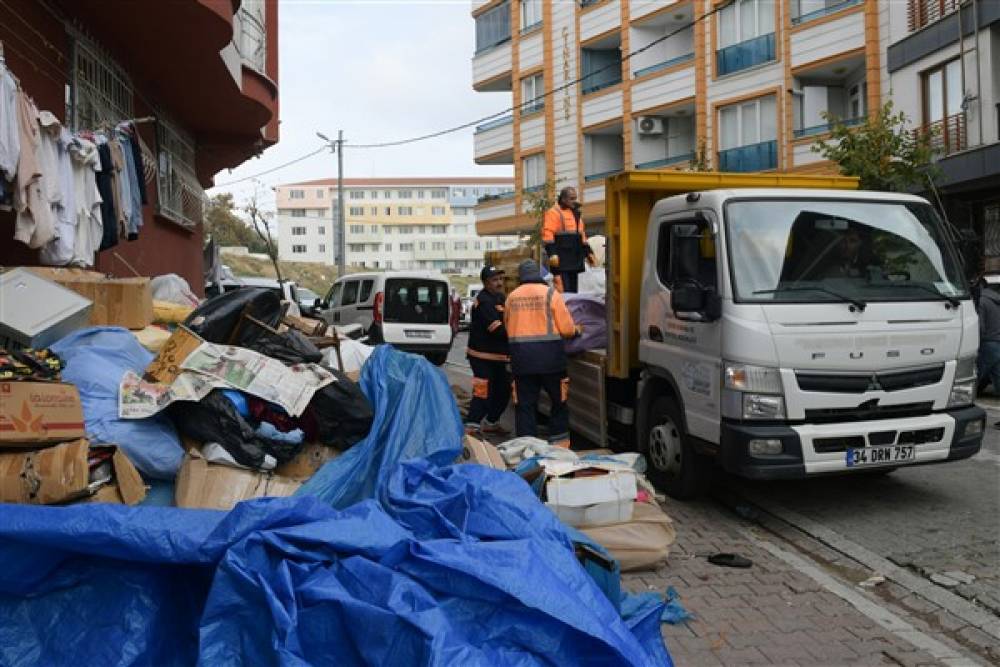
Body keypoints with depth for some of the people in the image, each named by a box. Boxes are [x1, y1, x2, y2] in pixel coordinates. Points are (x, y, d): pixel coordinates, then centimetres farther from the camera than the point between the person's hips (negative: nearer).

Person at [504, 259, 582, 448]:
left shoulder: (512, 297, 6)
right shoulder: (550, 293, -3)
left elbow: (507, 327, 16)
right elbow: (566, 329, -6)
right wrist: (577, 330, 15)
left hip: (521, 359, 2)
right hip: (549, 357, -2)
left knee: (524, 404, 8)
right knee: (559, 401, 13)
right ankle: (559, 442, 16)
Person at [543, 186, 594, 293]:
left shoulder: (576, 214, 22)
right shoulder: (554, 213, -5)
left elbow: (581, 235, 29)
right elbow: (548, 235, -14)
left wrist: (588, 252, 23)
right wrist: (552, 253, -24)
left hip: (574, 261, 8)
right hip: (561, 260, -8)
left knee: (573, 290, 10)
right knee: (563, 291, -15)